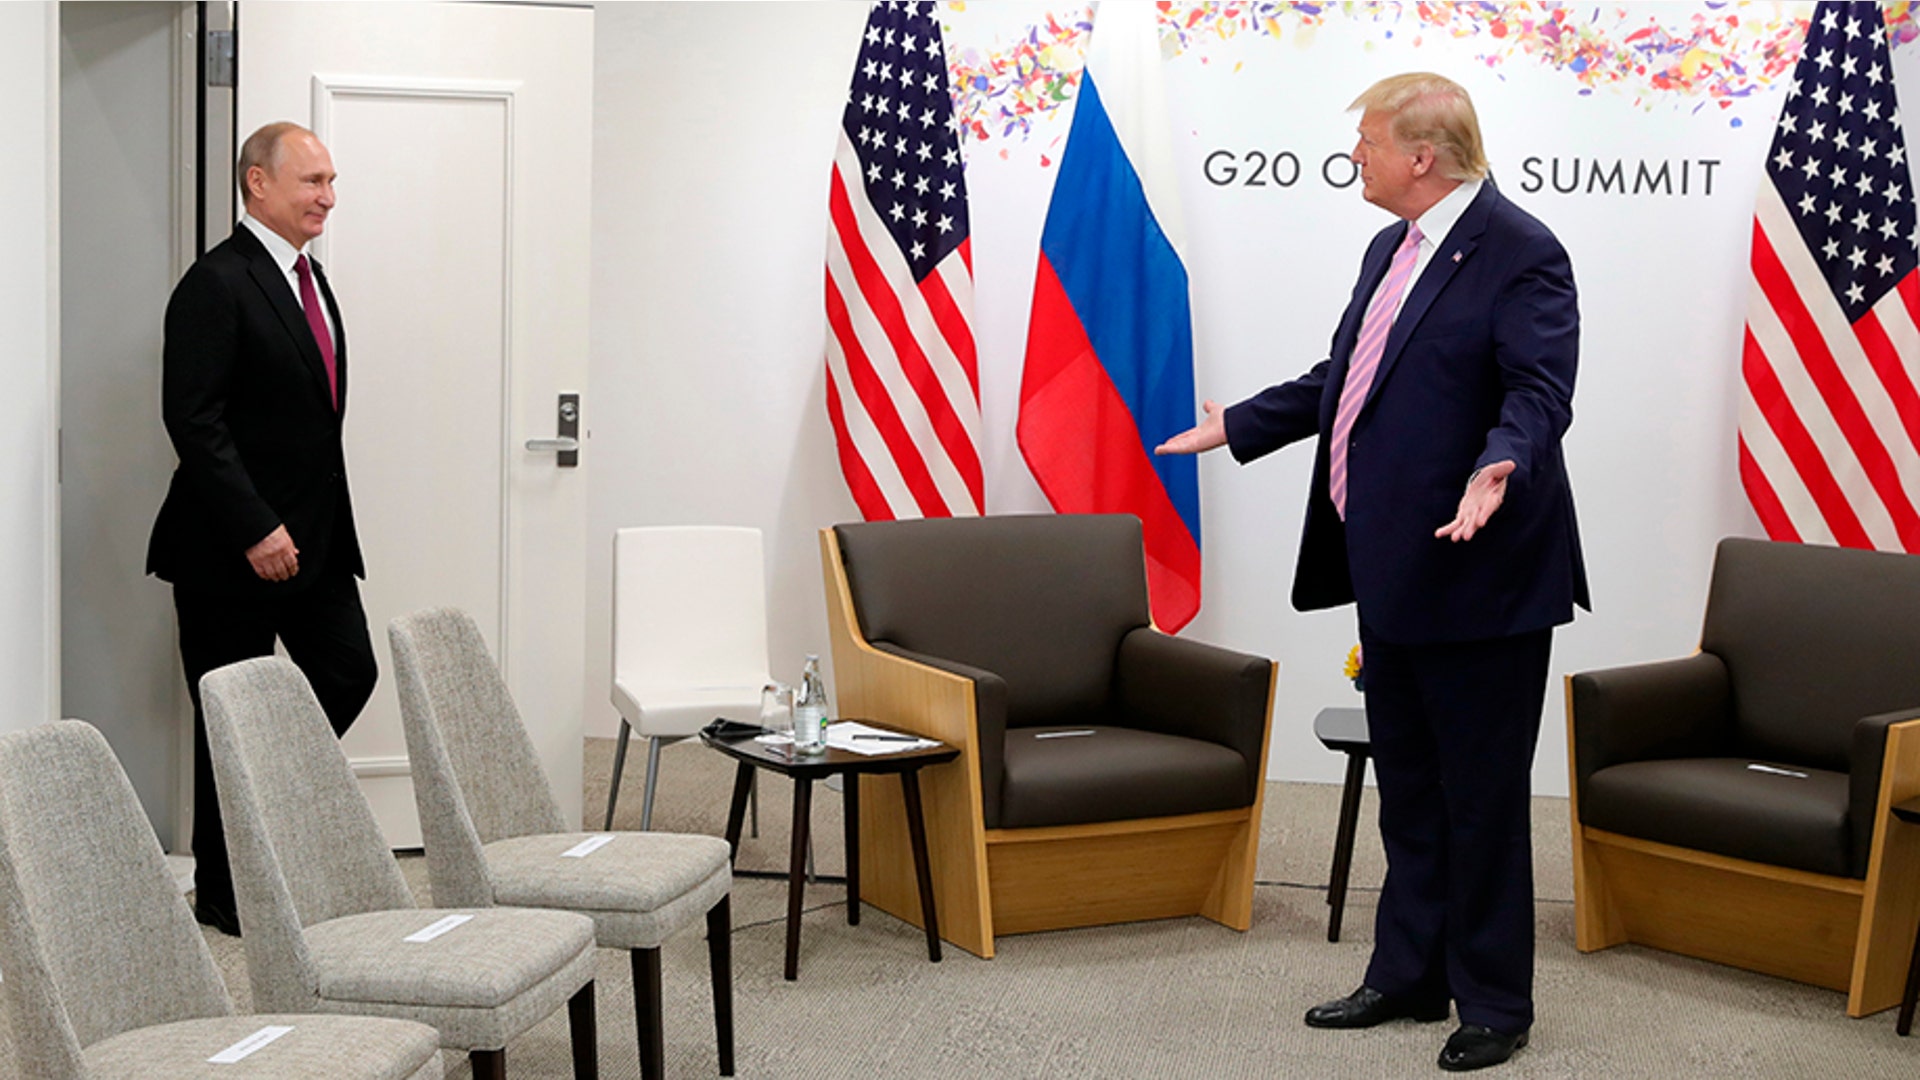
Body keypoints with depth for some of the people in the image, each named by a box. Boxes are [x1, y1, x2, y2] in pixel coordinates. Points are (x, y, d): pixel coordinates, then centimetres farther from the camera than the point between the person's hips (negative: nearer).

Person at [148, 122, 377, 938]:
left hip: (313, 536, 8)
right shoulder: (216, 285, -14)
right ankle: (222, 892, 15)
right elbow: (192, 419, -20)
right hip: (231, 551, -8)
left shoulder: (309, 279, 14)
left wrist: (324, 525, 14)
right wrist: (255, 530, -23)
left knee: (349, 674, 7)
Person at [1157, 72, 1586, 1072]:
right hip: (1393, 571, 9)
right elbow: (1342, 380, 23)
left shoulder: (1518, 254, -14)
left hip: (1475, 577, -9)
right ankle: (1409, 978, 30)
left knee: (1482, 798, 2)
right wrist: (1236, 427, 27)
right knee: (1408, 791, 18)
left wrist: (1496, 471, -41)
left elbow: (1540, 394, -23)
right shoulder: (1393, 247, 14)